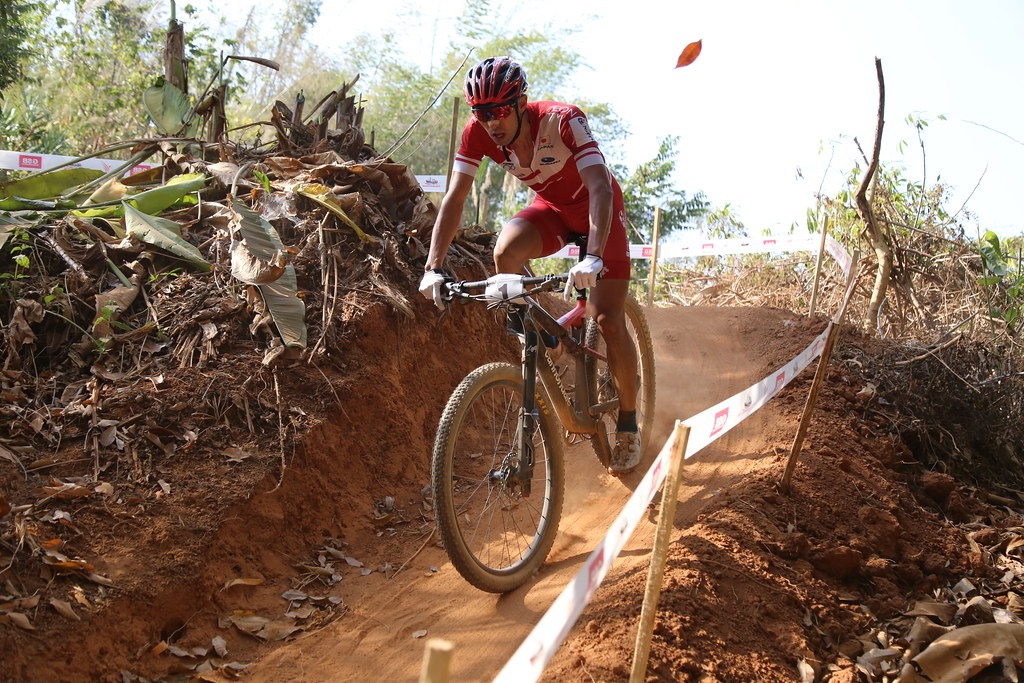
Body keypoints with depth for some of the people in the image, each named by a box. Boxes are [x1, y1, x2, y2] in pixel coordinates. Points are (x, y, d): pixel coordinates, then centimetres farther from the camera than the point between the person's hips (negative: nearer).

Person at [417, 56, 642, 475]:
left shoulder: (563, 120, -34)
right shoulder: (479, 131, -21)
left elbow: (600, 188, -42)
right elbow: (455, 198, -20)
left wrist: (593, 257, -56)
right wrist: (433, 267, -31)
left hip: (597, 206, -4)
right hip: (550, 206, 4)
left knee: (608, 319, -13)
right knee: (505, 252, -31)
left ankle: (628, 424, 6)